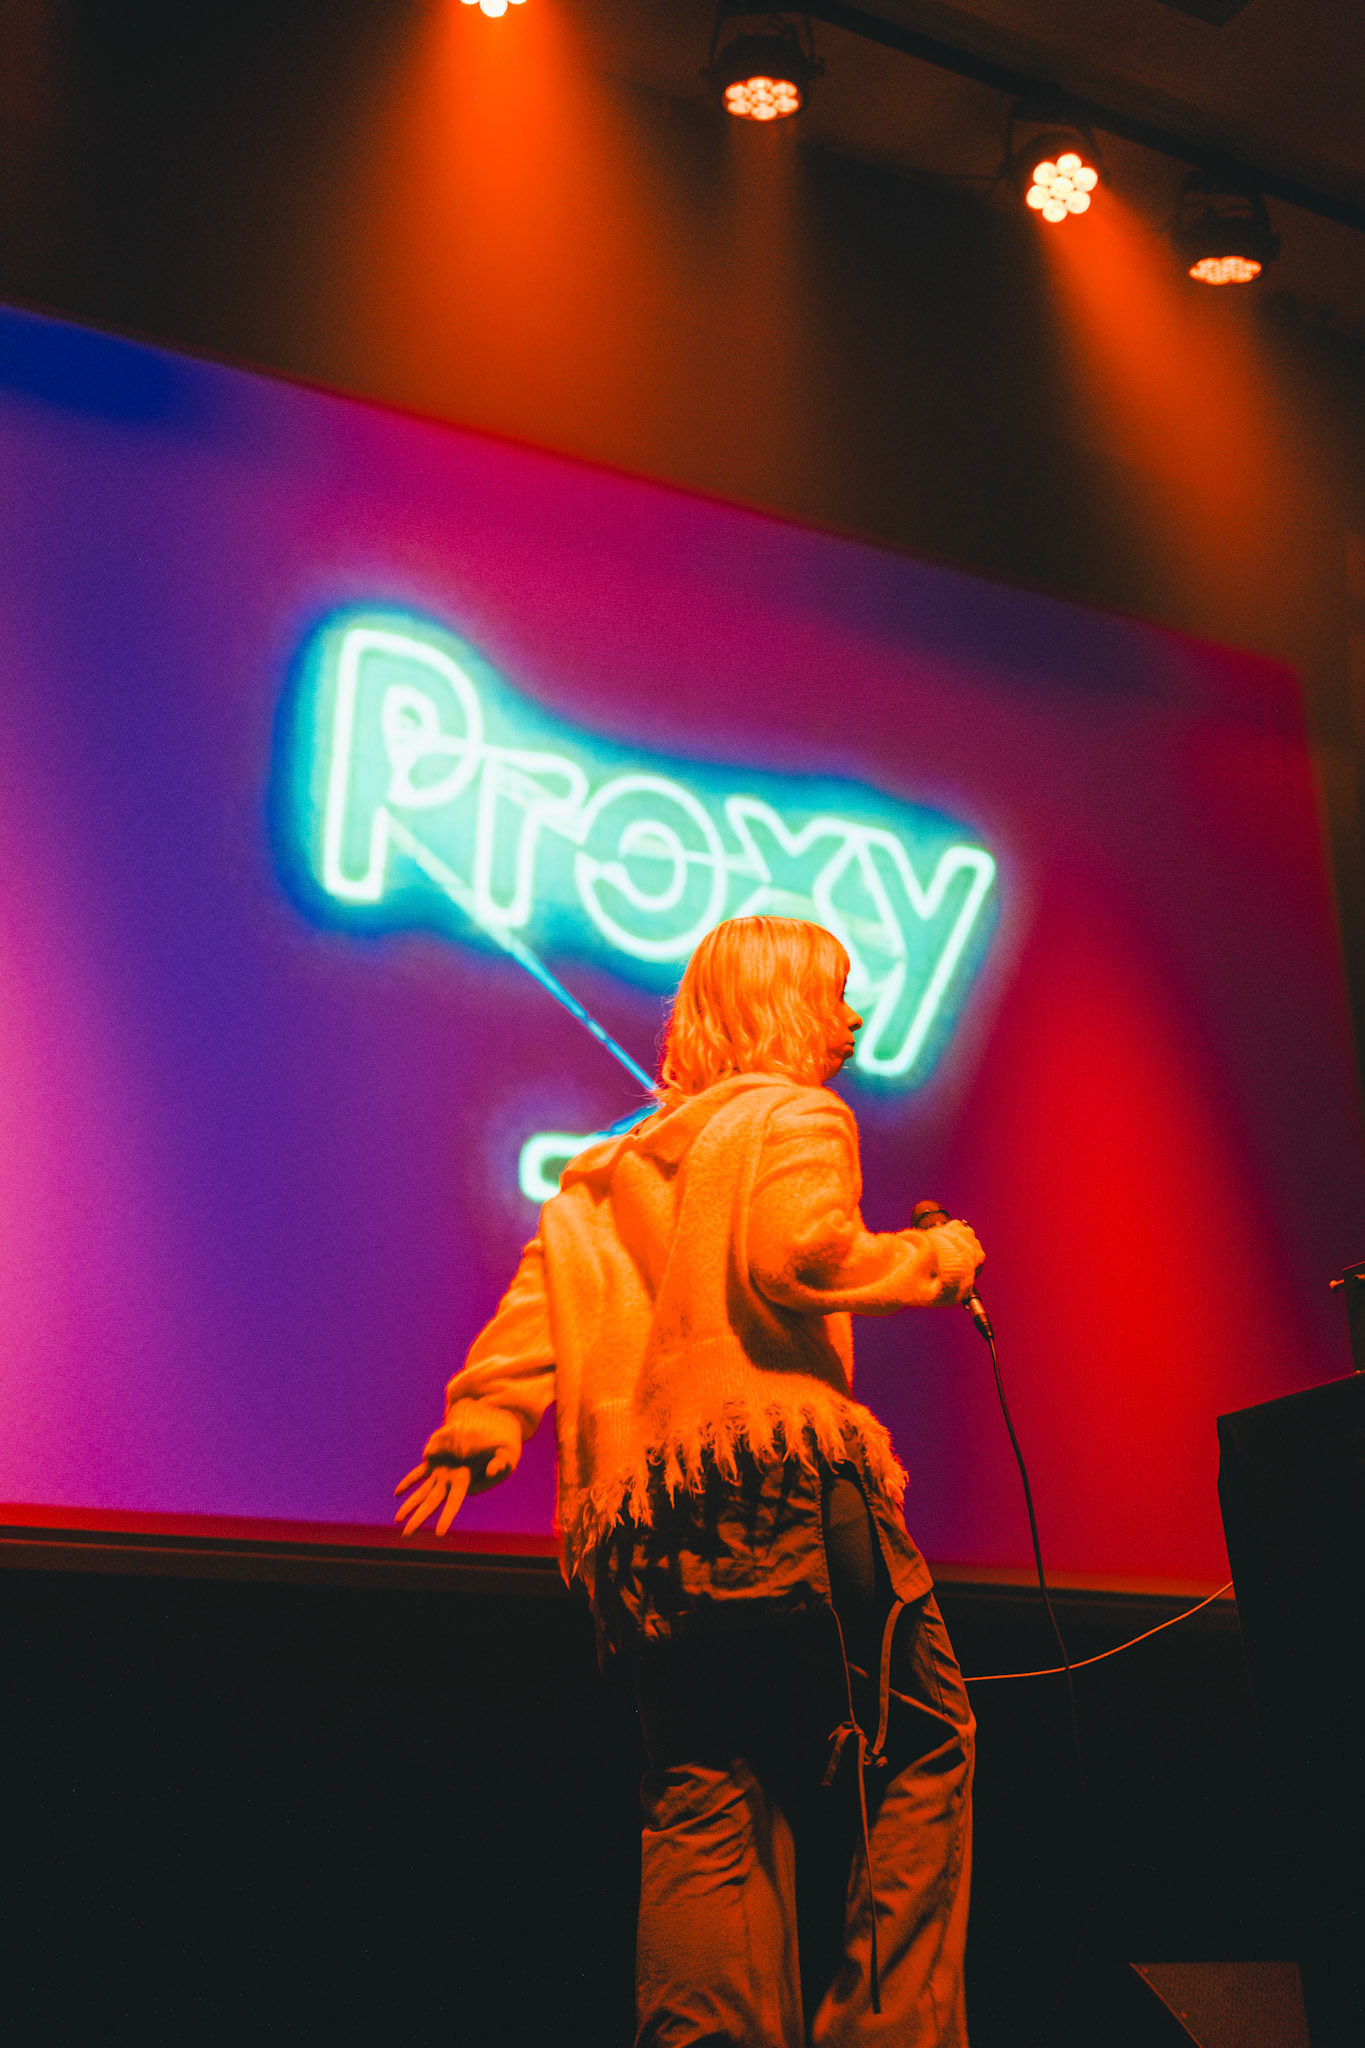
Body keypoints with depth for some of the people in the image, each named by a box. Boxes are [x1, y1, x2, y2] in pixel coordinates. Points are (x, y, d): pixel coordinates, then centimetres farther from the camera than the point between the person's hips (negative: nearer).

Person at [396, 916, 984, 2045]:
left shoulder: (622, 1161, 25)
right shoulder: (797, 1118, 4)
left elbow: (544, 1284, 11)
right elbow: (798, 1258, -14)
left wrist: (482, 1413, 2)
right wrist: (933, 1260, 0)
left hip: (646, 1515, 7)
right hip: (776, 1470, -7)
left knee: (706, 1798, 6)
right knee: (915, 1749, 2)